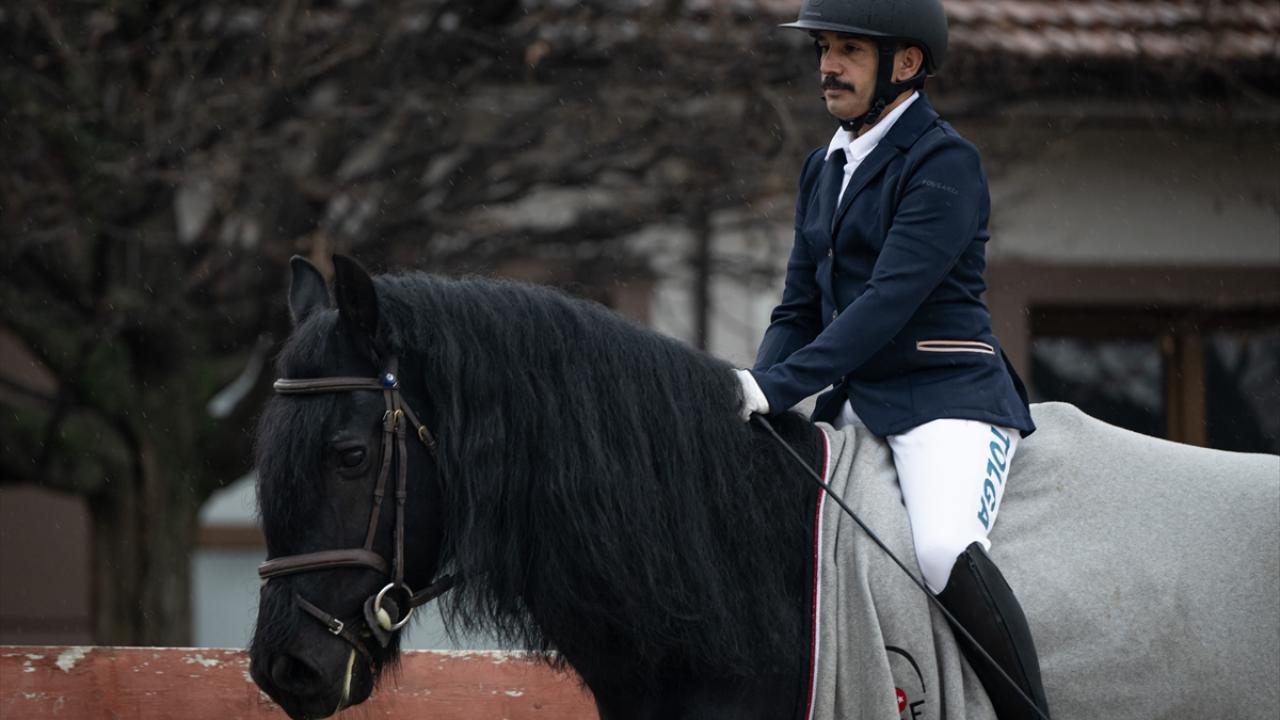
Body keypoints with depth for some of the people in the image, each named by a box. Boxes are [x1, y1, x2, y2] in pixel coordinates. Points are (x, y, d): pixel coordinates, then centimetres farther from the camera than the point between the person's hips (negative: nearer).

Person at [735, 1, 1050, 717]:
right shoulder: (827, 167, 16)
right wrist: (751, 395, -1)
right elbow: (800, 310, 18)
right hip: (854, 402, 9)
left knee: (945, 550, -32)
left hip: (948, 395, -9)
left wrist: (779, 386, -25)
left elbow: (892, 299, -19)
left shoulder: (945, 161, -9)